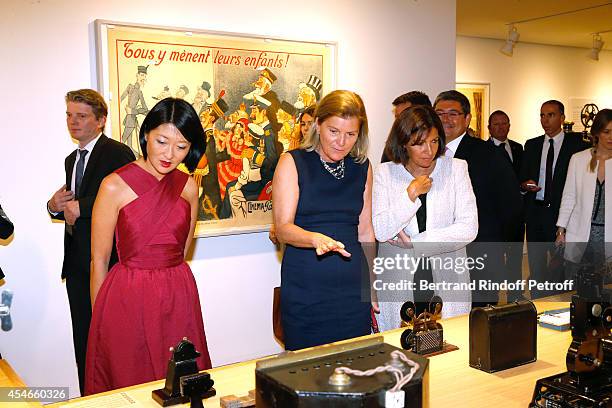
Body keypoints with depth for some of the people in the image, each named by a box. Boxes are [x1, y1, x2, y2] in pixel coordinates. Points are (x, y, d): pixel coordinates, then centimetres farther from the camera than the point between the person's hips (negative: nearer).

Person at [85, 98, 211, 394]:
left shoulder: (188, 187, 2)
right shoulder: (115, 186, -9)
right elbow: (99, 260, -4)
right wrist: (100, 318, -2)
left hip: (178, 299, 4)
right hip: (127, 300, -3)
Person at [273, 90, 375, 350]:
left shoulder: (362, 167, 10)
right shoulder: (292, 163, -3)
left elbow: (365, 230, 15)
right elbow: (283, 228, -11)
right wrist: (316, 238, -30)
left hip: (353, 286, 4)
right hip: (305, 288, -3)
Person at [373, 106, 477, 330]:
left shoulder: (456, 168, 2)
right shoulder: (384, 173, 1)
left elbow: (469, 228, -7)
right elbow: (380, 232, -8)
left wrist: (413, 242, -9)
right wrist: (411, 194, -14)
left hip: (447, 284, 1)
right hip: (398, 284, 0)